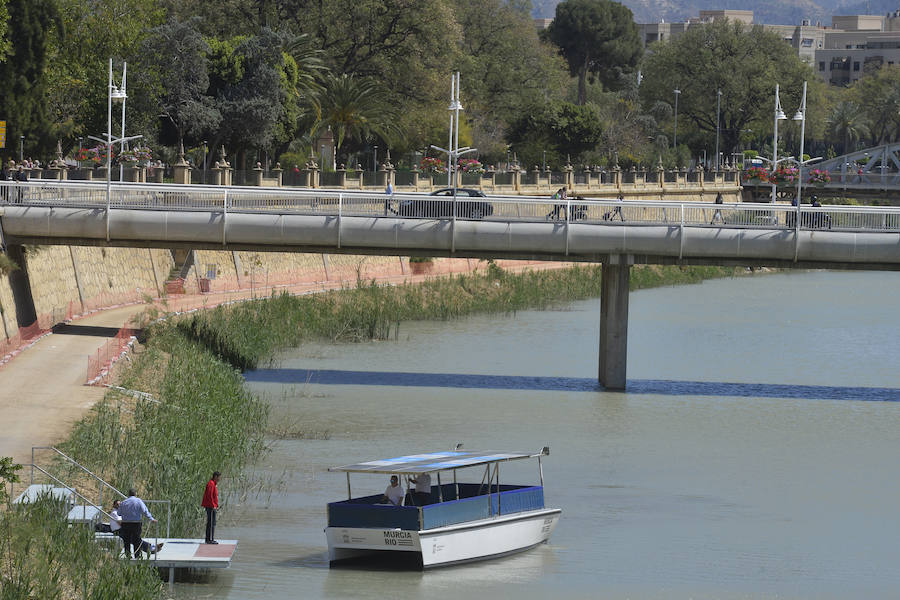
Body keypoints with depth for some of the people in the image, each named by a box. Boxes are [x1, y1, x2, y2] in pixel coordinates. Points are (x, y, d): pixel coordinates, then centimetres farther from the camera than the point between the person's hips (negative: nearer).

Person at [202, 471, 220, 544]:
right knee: (212, 523, -10)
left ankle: (208, 539, 17)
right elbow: (209, 496, -21)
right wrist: (213, 506, -22)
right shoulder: (211, 484, -14)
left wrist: (216, 506, 21)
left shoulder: (214, 484, 18)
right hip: (210, 507, -11)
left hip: (212, 506, 11)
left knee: (210, 523, 13)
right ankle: (210, 539, -10)